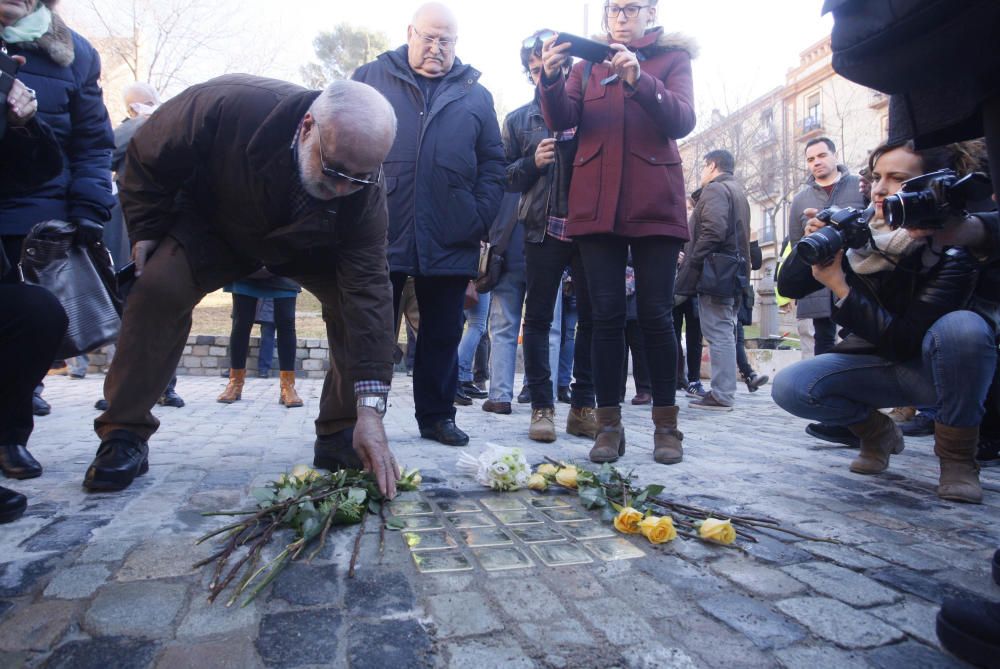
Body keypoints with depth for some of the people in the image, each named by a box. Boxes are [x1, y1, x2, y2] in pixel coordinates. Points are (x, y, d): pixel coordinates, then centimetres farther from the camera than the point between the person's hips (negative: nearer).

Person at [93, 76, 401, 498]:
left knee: (355, 302, -21)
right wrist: (146, 232, -13)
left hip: (309, 247, 1)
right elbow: (147, 159, -17)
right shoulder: (230, 104, -37)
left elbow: (367, 289, -39)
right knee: (158, 286, -23)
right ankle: (123, 436, -7)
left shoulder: (364, 188, -34)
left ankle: (340, 437, -6)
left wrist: (370, 409, -45)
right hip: (211, 223, 0)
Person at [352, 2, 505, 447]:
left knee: (443, 335, 8)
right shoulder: (371, 78, 11)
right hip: (380, 237, -1)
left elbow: (492, 165, 12)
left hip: (451, 242, 2)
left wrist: (479, 219, -1)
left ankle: (437, 416, 21)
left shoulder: (475, 94, 14)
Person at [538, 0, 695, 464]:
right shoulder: (588, 63, 17)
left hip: (654, 205, -1)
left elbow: (682, 122, -6)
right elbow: (561, 120, 1)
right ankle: (609, 425, 4)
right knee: (606, 315, -2)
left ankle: (666, 424, 8)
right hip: (596, 205, 2)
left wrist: (638, 80, -20)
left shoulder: (672, 59, 12)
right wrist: (551, 79, -18)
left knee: (655, 313, -3)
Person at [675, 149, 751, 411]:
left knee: (717, 334, -10)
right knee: (725, 333, 10)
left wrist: (690, 264, -15)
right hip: (732, 271, 10)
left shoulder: (715, 189, -6)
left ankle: (721, 395, -9)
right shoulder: (738, 191, 25)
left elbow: (712, 232, -20)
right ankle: (724, 392, 14)